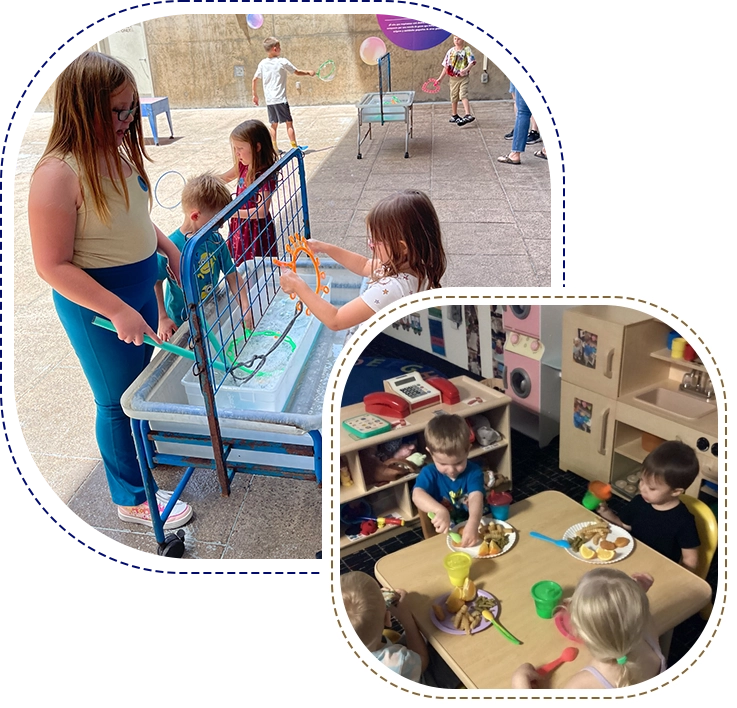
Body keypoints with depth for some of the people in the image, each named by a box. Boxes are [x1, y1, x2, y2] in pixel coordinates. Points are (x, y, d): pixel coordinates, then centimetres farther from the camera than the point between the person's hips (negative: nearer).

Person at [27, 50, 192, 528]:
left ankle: (142, 444, 52)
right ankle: (133, 498, 27)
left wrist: (171, 250, 5)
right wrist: (117, 311, -28)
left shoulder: (119, 151, -1)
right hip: (95, 302, -8)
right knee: (118, 400, 7)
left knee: (143, 380, 25)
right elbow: (53, 265, -25)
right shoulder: (58, 174, -26)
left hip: (140, 287, 8)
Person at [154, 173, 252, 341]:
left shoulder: (215, 239, -8)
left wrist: (245, 308, -14)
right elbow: (154, 282, -14)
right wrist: (163, 319, -15)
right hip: (180, 325, -5)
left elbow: (232, 275, -5)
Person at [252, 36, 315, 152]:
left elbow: (254, 80, 10)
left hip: (269, 100, 5)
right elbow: (297, 72, 3)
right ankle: (294, 146, 0)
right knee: (289, 123, 1)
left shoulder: (262, 63, 6)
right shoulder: (283, 62, -6)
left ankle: (274, 148, 10)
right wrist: (308, 72, 20)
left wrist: (255, 94, 20)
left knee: (273, 124, 12)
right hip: (280, 99, -5)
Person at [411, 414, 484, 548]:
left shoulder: (473, 471, -8)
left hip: (476, 527, 1)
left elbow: (476, 497, -24)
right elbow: (417, 495, -26)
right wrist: (440, 511, -44)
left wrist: (473, 524, -43)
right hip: (445, 535, -1)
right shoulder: (429, 473, -8)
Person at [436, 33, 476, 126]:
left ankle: (468, 115, -24)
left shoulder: (467, 50, -5)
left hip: (463, 77, -4)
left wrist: (466, 69, -34)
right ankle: (454, 116, 28)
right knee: (454, 97, 12)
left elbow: (471, 62, -15)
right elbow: (446, 66, 11)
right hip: (453, 78, 4)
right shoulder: (450, 51, 5)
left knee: (463, 95, -18)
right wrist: (441, 77, 11)